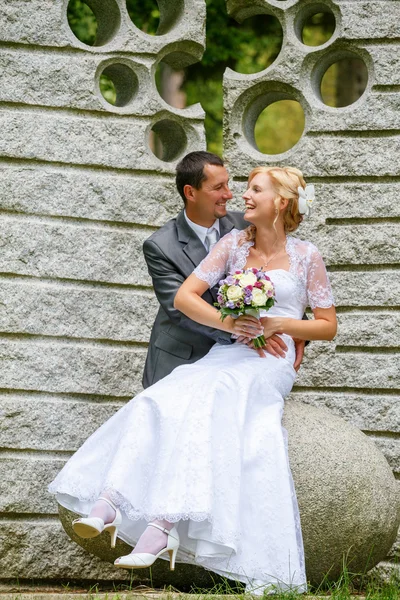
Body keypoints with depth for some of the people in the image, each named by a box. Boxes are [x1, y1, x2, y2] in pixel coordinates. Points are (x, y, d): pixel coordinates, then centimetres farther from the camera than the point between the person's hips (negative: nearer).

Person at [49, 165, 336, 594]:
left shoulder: (306, 256, 7)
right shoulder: (234, 244, 14)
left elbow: (328, 326, 9)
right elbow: (184, 296, 6)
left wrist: (279, 324, -7)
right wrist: (227, 322, -11)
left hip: (272, 362, -4)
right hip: (227, 354, 4)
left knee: (207, 402, -34)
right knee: (159, 402, -27)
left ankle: (162, 526, -45)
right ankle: (109, 505, -43)